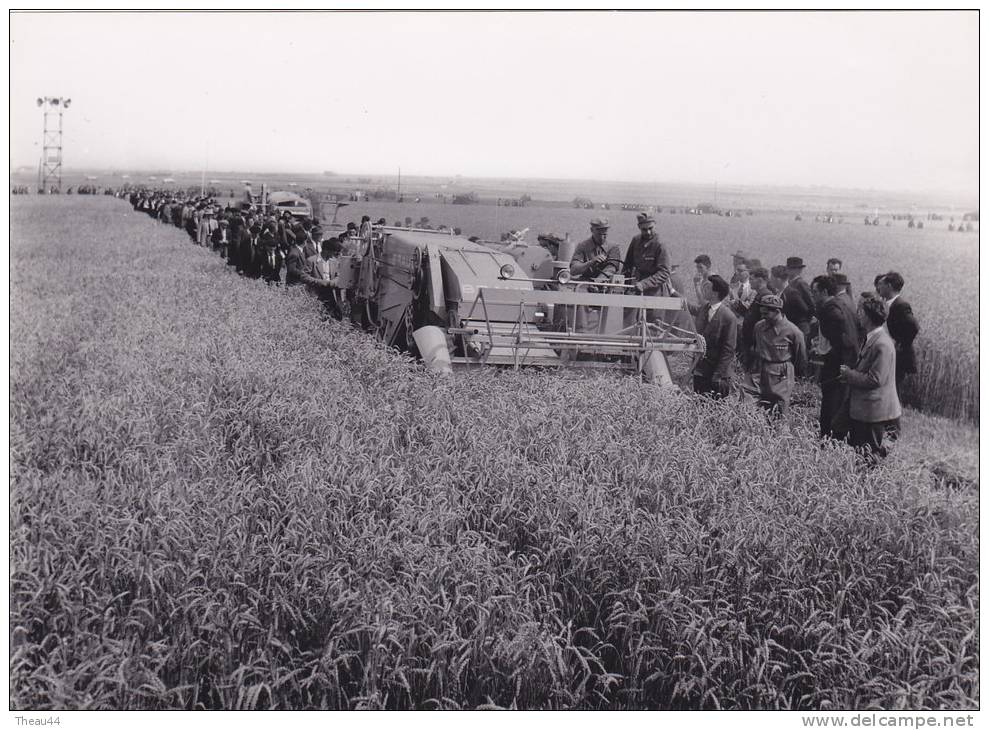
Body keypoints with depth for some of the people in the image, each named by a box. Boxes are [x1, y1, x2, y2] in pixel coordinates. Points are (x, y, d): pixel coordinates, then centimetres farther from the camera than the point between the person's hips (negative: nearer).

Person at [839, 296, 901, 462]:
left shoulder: (882, 344, -22)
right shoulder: (871, 338, 9)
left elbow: (874, 380, -23)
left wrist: (848, 374, -13)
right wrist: (850, 372, 4)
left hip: (873, 411, -10)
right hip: (862, 410, 10)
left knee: (868, 455, -1)